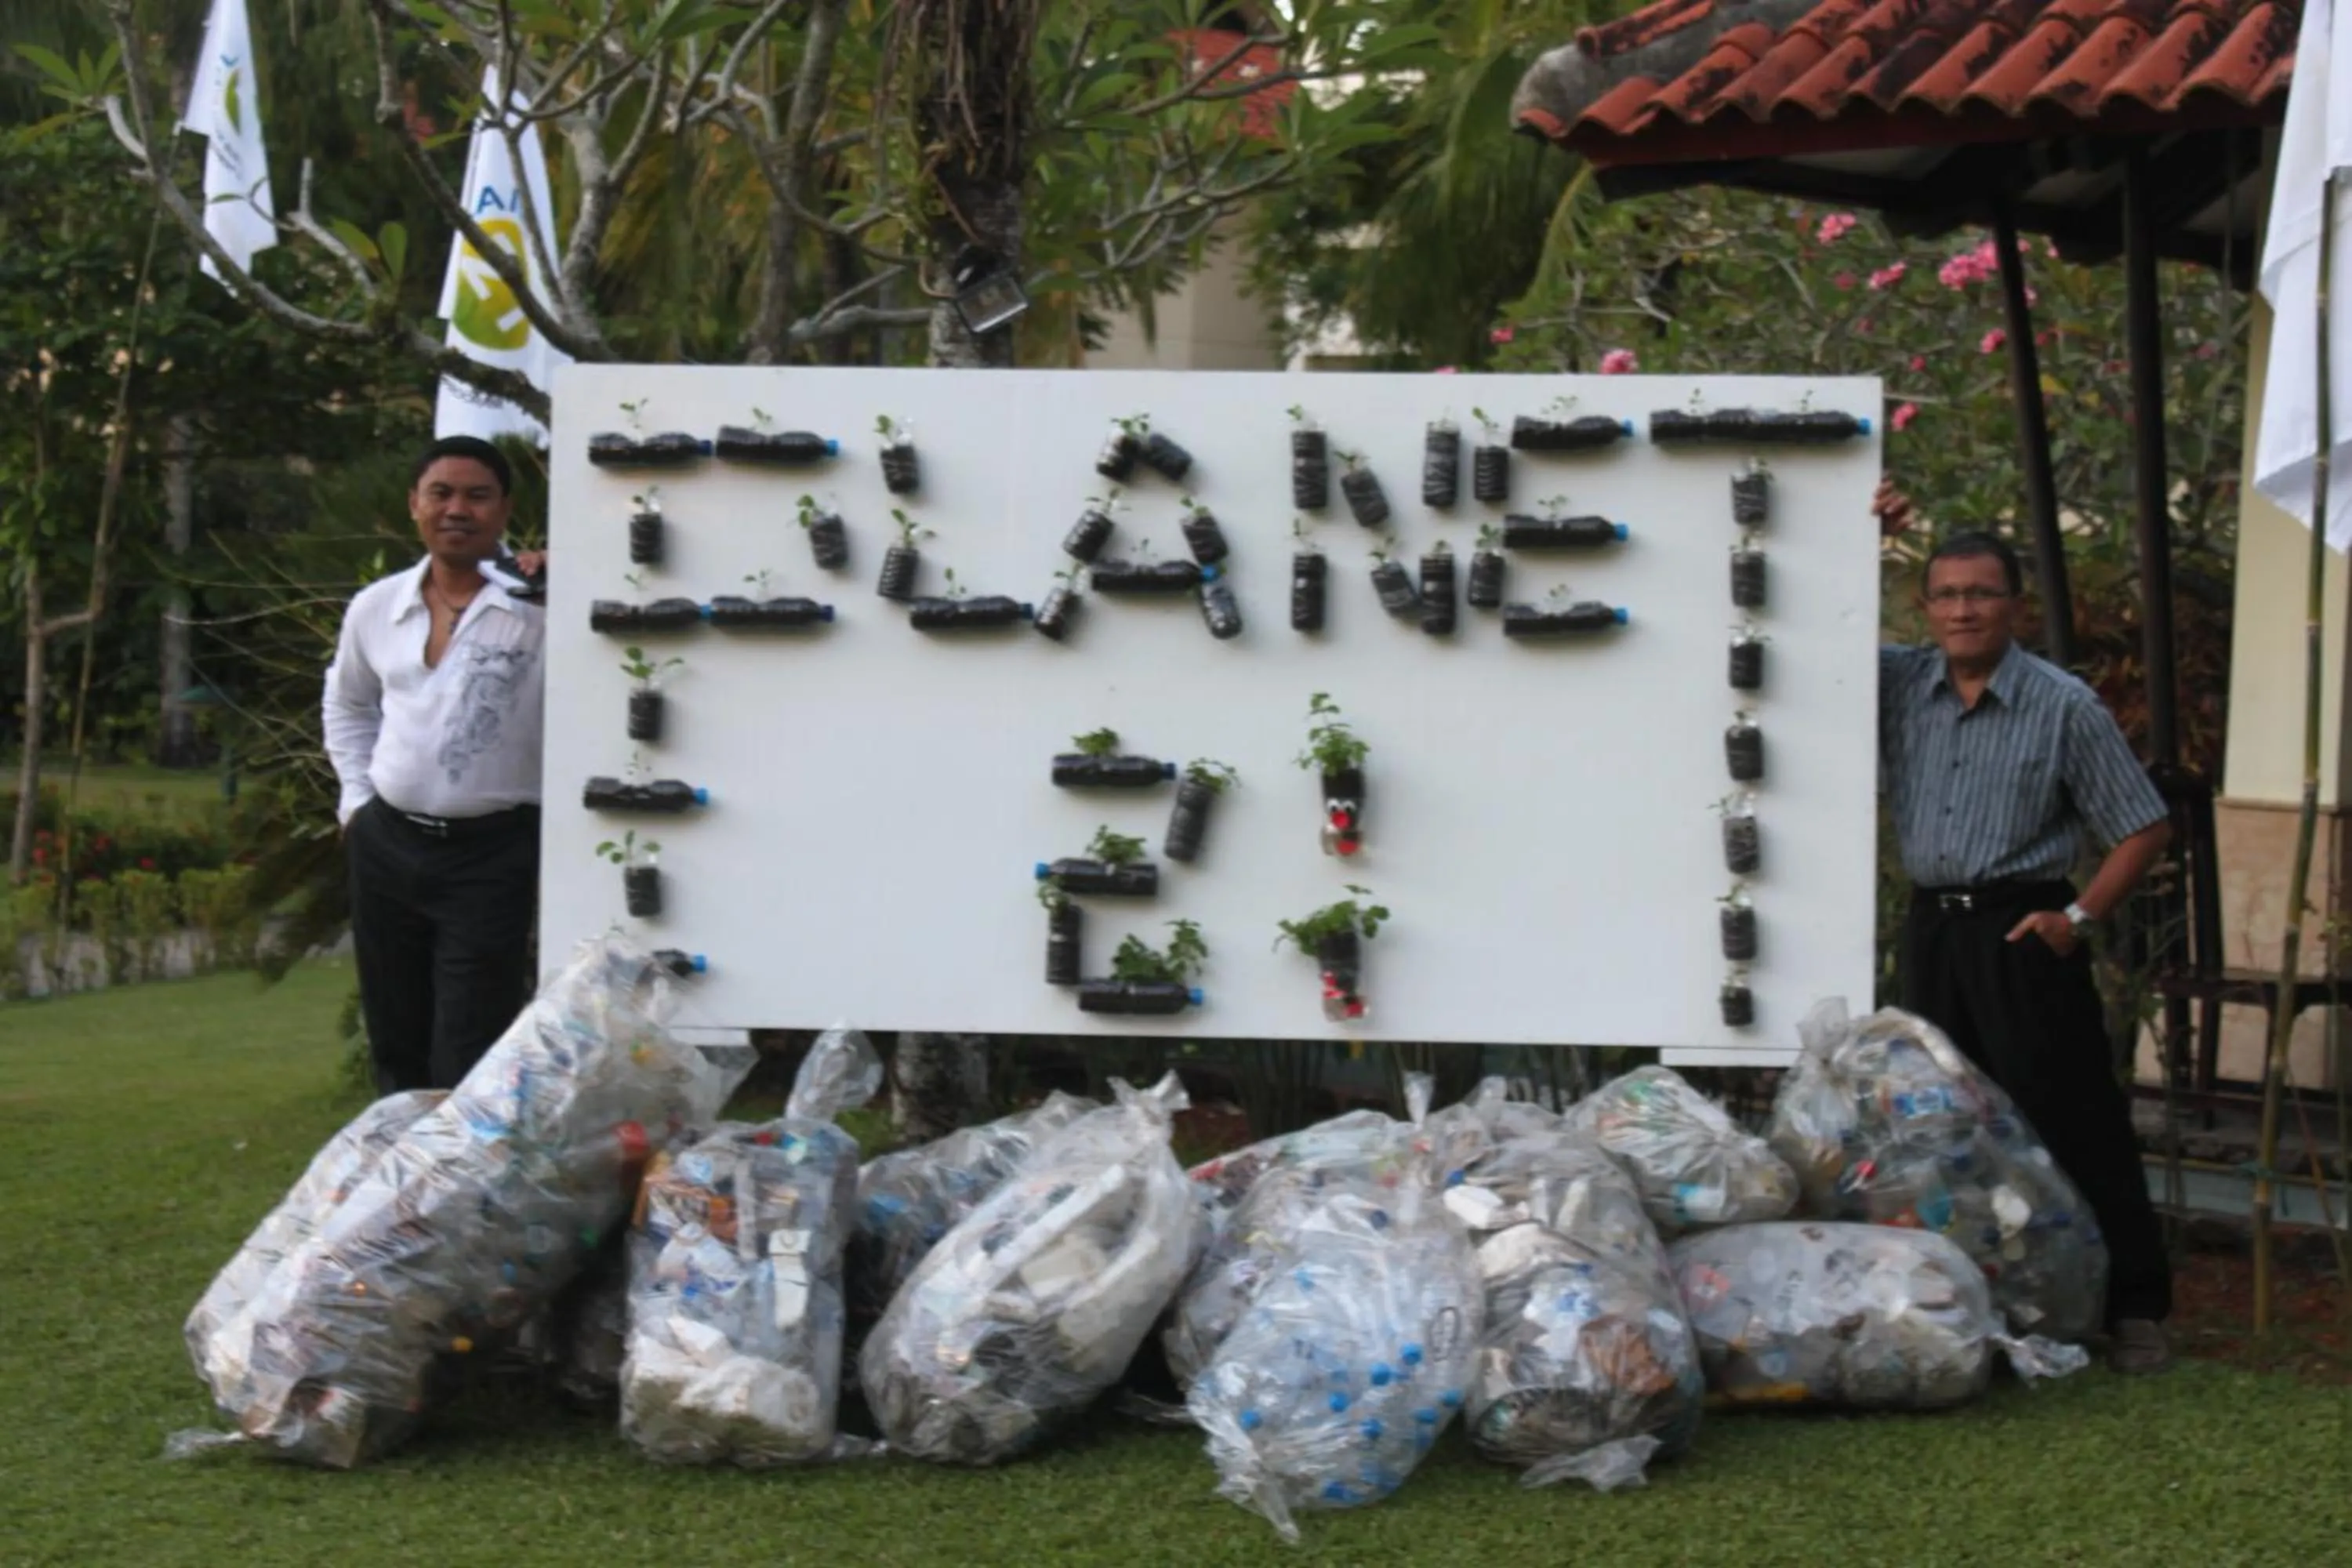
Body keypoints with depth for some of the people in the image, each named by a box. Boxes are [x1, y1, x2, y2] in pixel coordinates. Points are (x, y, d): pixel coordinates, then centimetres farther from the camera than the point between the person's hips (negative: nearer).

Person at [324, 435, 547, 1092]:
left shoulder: (542, 606, -12)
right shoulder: (376, 607, 8)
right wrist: (356, 796, 16)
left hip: (490, 853, -6)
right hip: (385, 844, 6)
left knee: (468, 1070, -5)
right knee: (395, 1050, 16)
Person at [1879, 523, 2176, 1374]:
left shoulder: (2064, 706, -6)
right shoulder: (1900, 683, 5)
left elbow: (2144, 826, -2)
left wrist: (2080, 917, -10)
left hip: (2021, 934, -5)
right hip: (1930, 928, 5)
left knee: (2072, 1123, -5)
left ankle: (2133, 1308, 2)